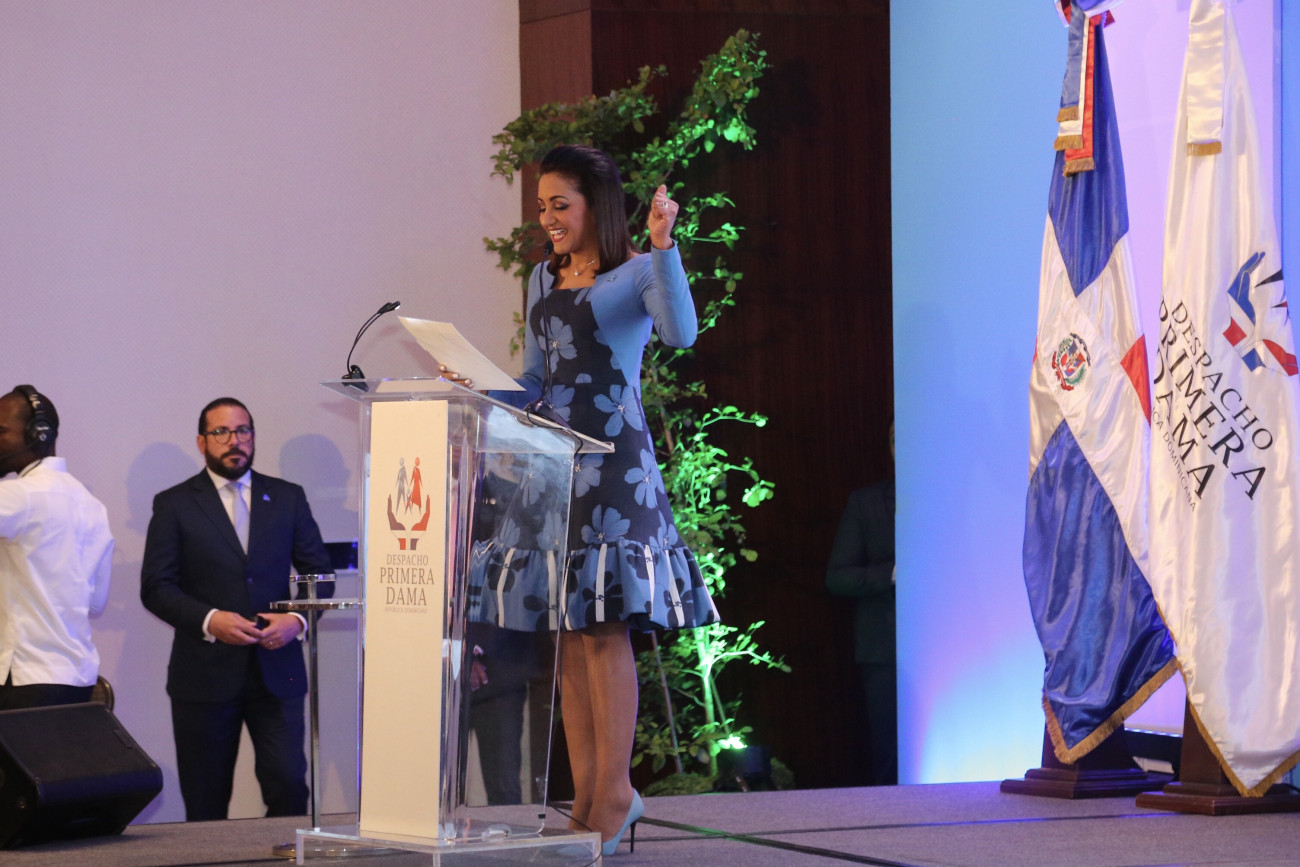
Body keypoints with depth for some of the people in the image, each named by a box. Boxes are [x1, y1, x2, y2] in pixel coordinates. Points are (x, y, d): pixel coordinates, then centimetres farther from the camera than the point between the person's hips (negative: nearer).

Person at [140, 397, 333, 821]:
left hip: (277, 672, 1)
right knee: (206, 803, 4)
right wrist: (208, 620, -17)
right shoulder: (174, 504, 4)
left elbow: (319, 574, 11)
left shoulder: (287, 498, 11)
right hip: (205, 674, -1)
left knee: (290, 788, -8)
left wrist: (297, 620, -8)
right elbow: (156, 587, -3)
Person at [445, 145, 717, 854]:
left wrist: (663, 247, -27)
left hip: (613, 460, -7)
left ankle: (616, 792, -5)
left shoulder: (637, 272, -1)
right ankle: (586, 797, 7)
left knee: (604, 625, -10)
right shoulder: (544, 278, 18)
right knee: (566, 629, 4)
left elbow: (680, 332, -22)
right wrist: (478, 389, 3)